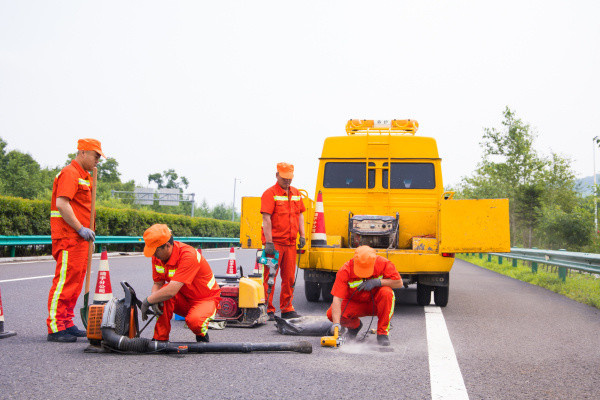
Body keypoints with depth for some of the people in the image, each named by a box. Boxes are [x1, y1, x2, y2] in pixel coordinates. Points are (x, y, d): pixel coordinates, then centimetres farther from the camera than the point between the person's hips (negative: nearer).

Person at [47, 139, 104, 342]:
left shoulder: (84, 176, 22)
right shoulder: (69, 173, -11)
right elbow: (62, 204, -22)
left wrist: (89, 230, 13)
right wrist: (81, 229, -20)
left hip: (80, 237, 10)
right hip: (69, 237, -10)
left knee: (75, 282, 12)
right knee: (65, 281, -10)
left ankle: (67, 324, 18)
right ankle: (55, 328, -8)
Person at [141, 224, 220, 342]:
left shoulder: (188, 255, -32)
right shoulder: (158, 256, -7)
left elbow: (171, 291, -38)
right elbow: (157, 284, -2)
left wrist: (148, 301, -26)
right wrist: (154, 301, -24)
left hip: (206, 298, -6)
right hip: (183, 299, 6)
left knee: (194, 321, -36)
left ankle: (202, 337, 2)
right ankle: (160, 339, -14)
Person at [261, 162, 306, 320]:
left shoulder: (296, 193, 14)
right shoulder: (270, 193, -7)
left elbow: (300, 214, 20)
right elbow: (266, 219, -13)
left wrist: (302, 235, 10)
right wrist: (269, 242, -19)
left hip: (290, 242, 6)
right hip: (274, 242, -6)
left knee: (289, 277, 9)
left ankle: (287, 309, 19)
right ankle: (268, 310, 5)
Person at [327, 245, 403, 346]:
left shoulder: (382, 263, -22)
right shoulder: (345, 271, -26)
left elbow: (399, 283, -17)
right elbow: (337, 299, -31)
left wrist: (377, 282, -31)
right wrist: (336, 324, -43)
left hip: (375, 303, 0)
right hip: (354, 303, 0)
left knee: (386, 292, -34)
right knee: (331, 314, -26)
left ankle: (382, 332, -17)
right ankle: (355, 325, 9)